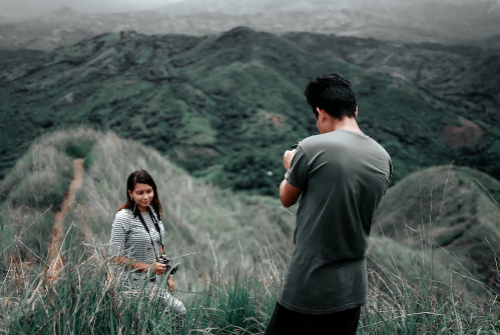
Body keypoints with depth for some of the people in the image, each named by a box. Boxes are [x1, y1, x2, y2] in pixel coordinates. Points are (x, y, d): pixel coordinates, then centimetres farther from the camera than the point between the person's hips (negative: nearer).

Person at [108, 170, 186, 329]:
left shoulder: (153, 212, 4)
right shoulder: (123, 218, -18)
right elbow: (115, 256, -16)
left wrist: (168, 275, 11)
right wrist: (148, 267, -20)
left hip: (154, 280, 7)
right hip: (136, 282, -7)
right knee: (179, 311, -9)